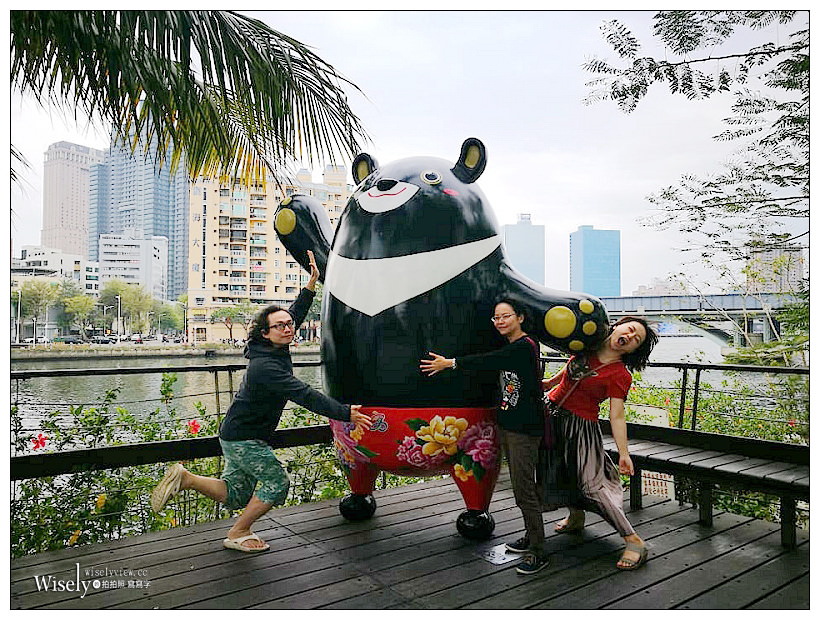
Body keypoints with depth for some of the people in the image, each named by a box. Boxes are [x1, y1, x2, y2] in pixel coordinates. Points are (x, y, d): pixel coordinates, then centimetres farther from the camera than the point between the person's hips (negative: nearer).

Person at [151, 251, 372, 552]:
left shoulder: (276, 349, 0)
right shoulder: (266, 366, -28)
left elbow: (296, 313, 12)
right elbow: (303, 395, -34)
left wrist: (312, 281, 7)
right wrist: (345, 413, -35)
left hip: (236, 435, 10)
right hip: (244, 439, -9)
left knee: (235, 495, 17)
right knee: (277, 482, 0)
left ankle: (184, 478, 14)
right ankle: (238, 534, 14)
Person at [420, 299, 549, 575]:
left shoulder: (524, 346, -17)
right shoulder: (510, 346, 11)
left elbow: (488, 361, -19)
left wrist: (449, 363, -12)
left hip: (525, 427, -9)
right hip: (508, 423, 9)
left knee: (523, 489, -6)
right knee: (521, 485, 17)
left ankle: (538, 552, 5)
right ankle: (532, 536, 31)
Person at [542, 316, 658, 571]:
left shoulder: (620, 375, -17)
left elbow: (617, 416, -17)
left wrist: (624, 453, -22)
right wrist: (552, 381, 24)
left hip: (580, 425, -6)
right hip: (551, 413, 6)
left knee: (591, 482, -10)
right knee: (558, 472, 19)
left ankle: (634, 541, 2)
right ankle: (576, 516, 44)